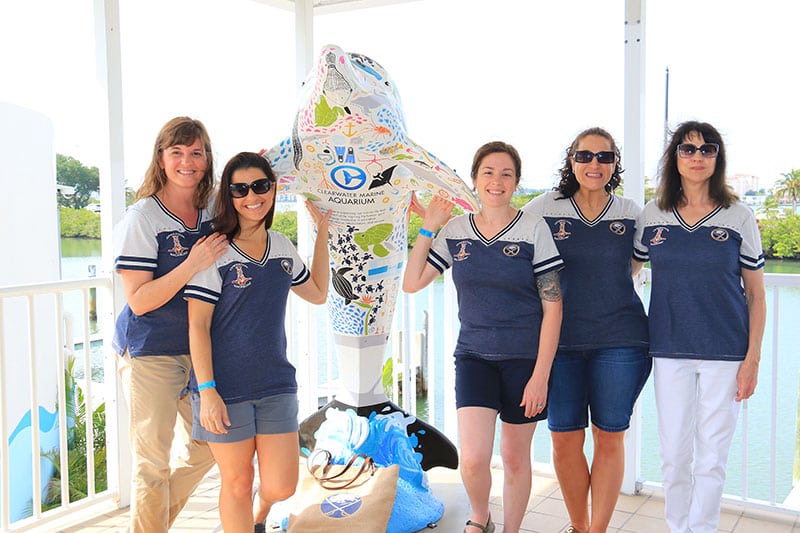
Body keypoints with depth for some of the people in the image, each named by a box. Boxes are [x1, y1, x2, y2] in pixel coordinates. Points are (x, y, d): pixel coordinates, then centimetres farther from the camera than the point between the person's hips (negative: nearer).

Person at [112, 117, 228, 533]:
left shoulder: (213, 213, 2)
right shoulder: (142, 218, -14)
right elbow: (139, 300, -18)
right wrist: (192, 265, -28)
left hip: (199, 349, 6)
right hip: (151, 353, -6)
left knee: (206, 450, 17)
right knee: (153, 463, 2)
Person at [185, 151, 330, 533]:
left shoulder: (282, 247, 8)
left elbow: (318, 293, 21)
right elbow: (197, 325, -9)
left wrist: (322, 231, 18)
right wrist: (207, 391, -14)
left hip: (276, 385, 4)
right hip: (225, 389, -4)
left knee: (281, 487, 5)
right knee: (237, 483, 7)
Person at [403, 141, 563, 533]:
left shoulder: (533, 229, -6)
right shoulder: (456, 230, 3)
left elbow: (552, 306, -6)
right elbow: (411, 283, 5)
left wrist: (541, 374, -10)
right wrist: (428, 229, 0)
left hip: (525, 358, -1)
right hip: (474, 356, 2)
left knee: (515, 457, 9)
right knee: (473, 458, -9)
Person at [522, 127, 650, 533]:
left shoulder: (631, 213, 5)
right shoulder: (545, 209, 2)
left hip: (619, 341, 0)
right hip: (559, 339, 0)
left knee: (609, 439, 6)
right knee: (564, 438, 5)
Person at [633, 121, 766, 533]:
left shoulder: (739, 217, -1)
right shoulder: (652, 215, 3)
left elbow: (756, 294, 2)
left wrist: (752, 359, -4)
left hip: (724, 353, -1)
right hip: (669, 350, 2)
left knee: (712, 455, 5)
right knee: (674, 454, 8)